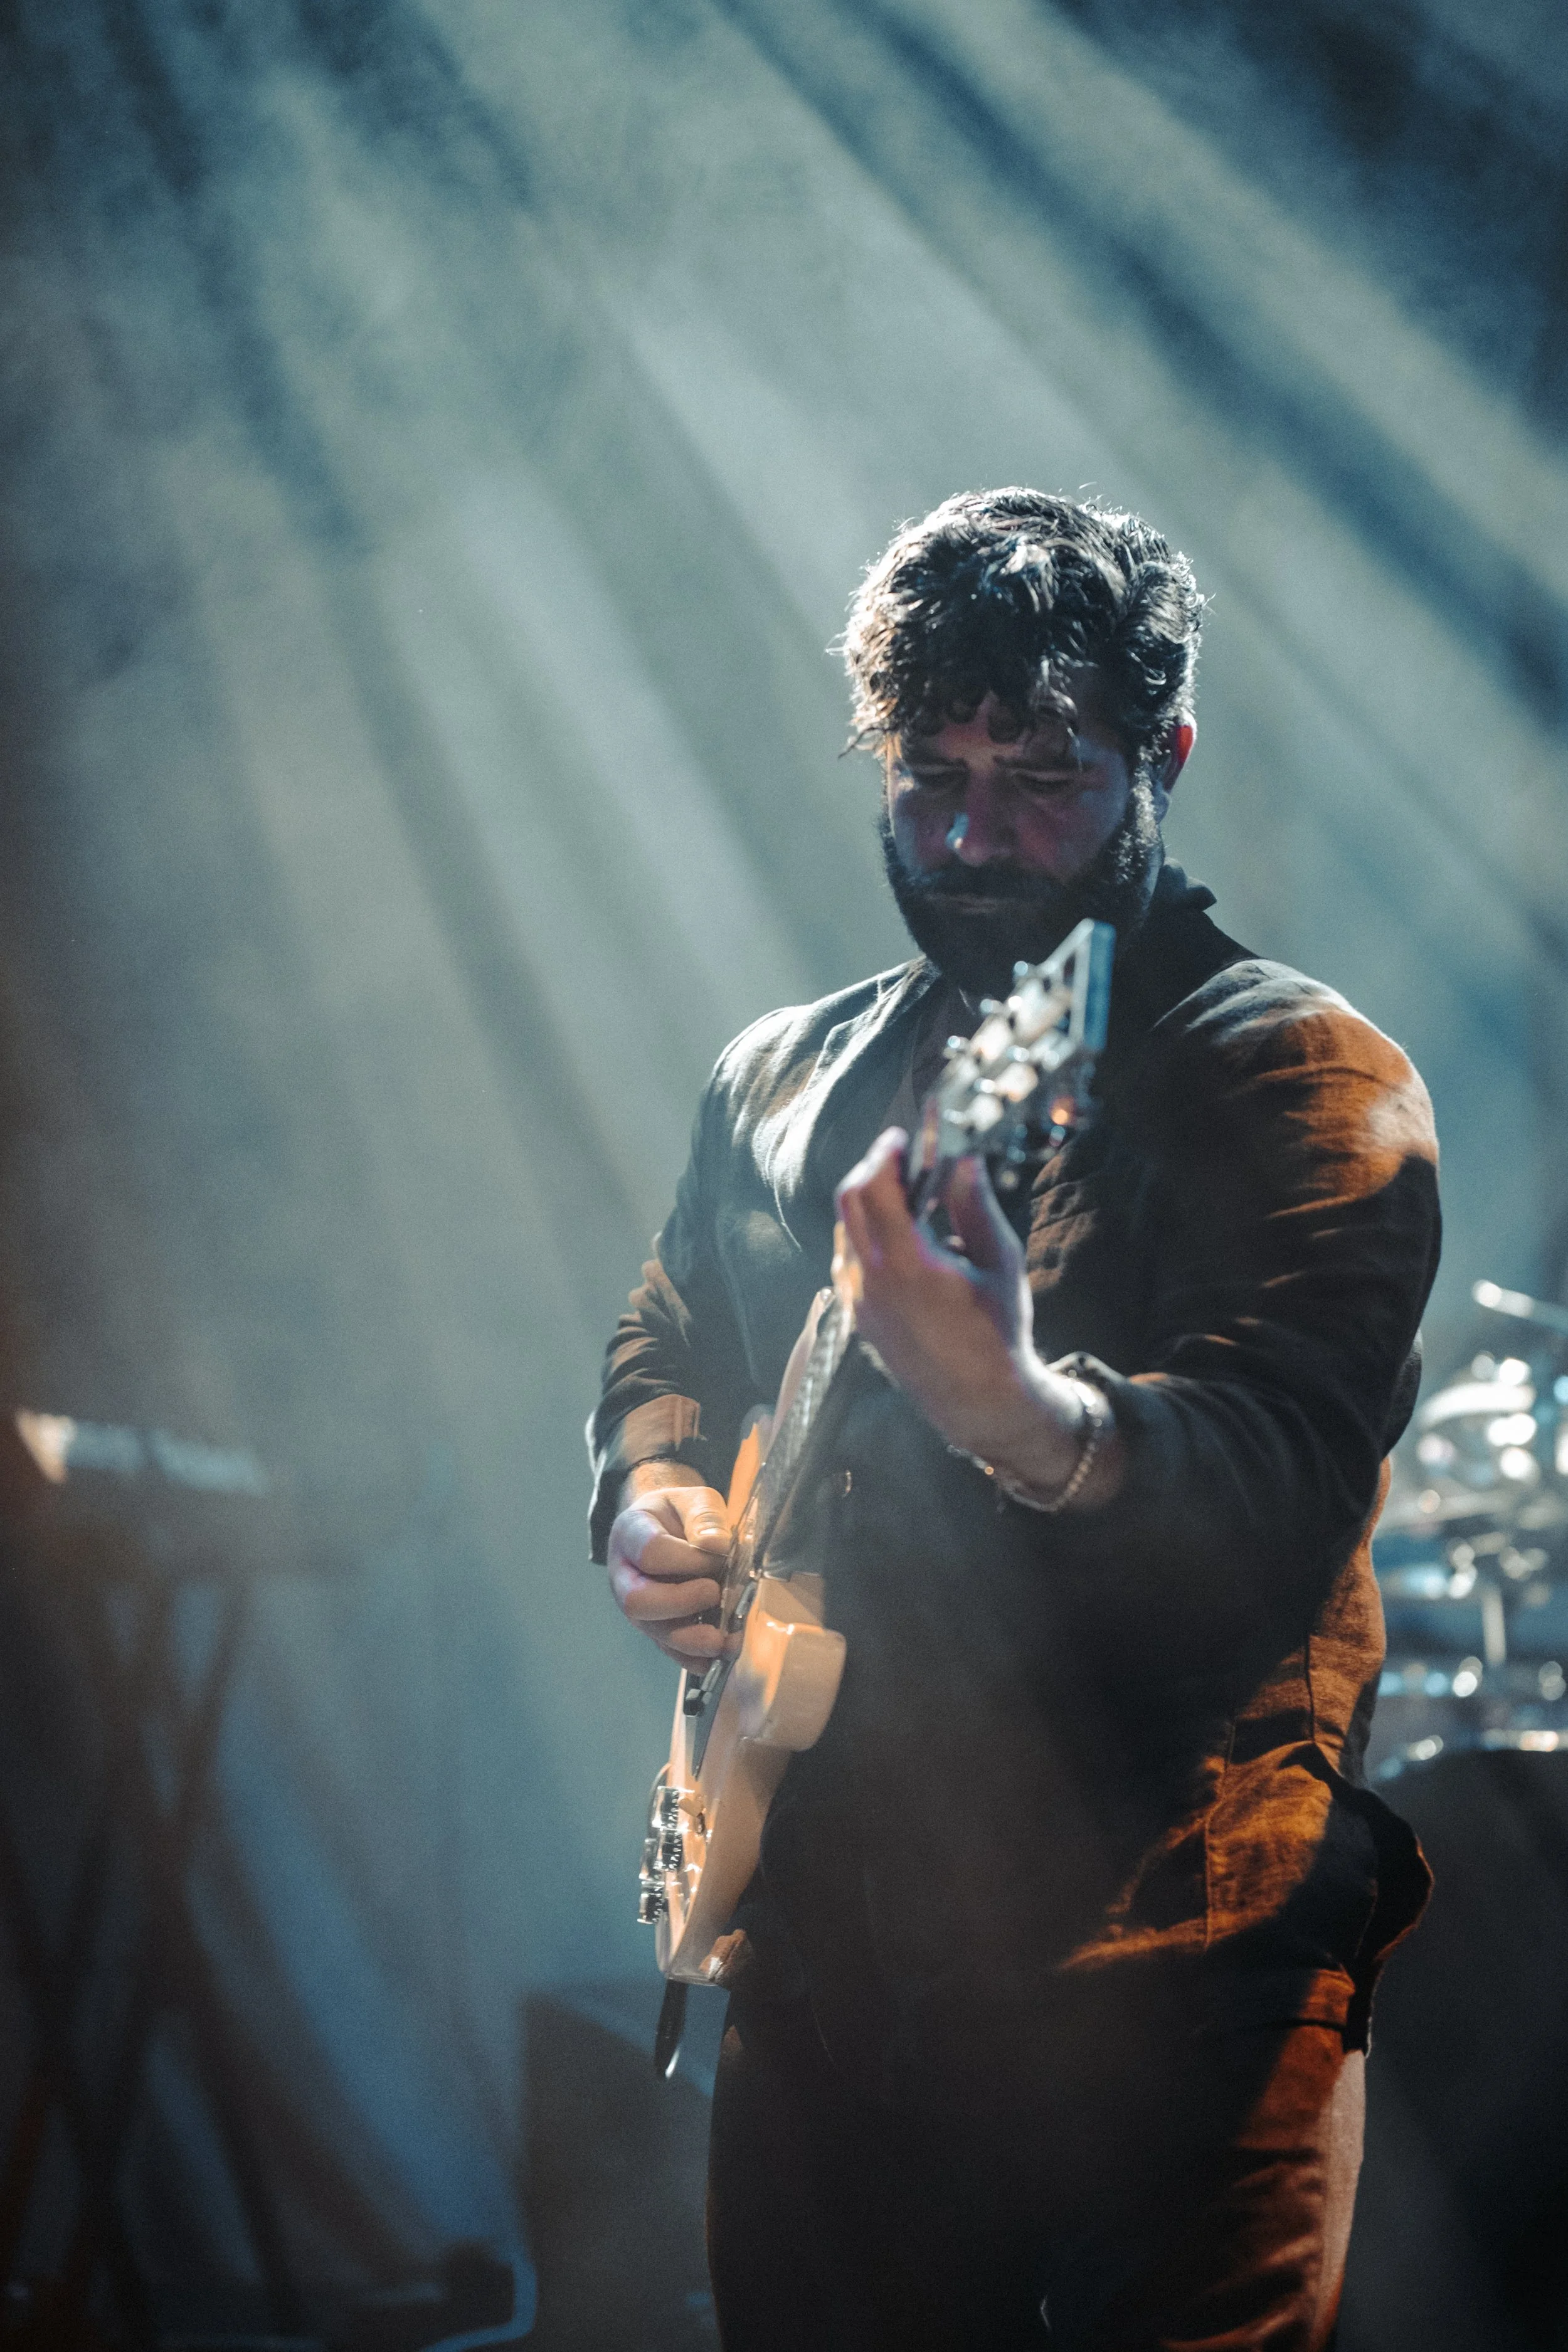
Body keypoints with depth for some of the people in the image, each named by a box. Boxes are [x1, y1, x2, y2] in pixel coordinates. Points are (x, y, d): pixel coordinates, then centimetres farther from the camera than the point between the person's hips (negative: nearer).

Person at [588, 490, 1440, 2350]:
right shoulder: (780, 1084, 14)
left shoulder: (1299, 1078, -7)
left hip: (1165, 1961, -5)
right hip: (823, 1942, 6)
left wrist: (1028, 1419, -41)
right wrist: (652, 1498, 4)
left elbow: (1291, 1474, -21)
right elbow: (661, 1356, 27)